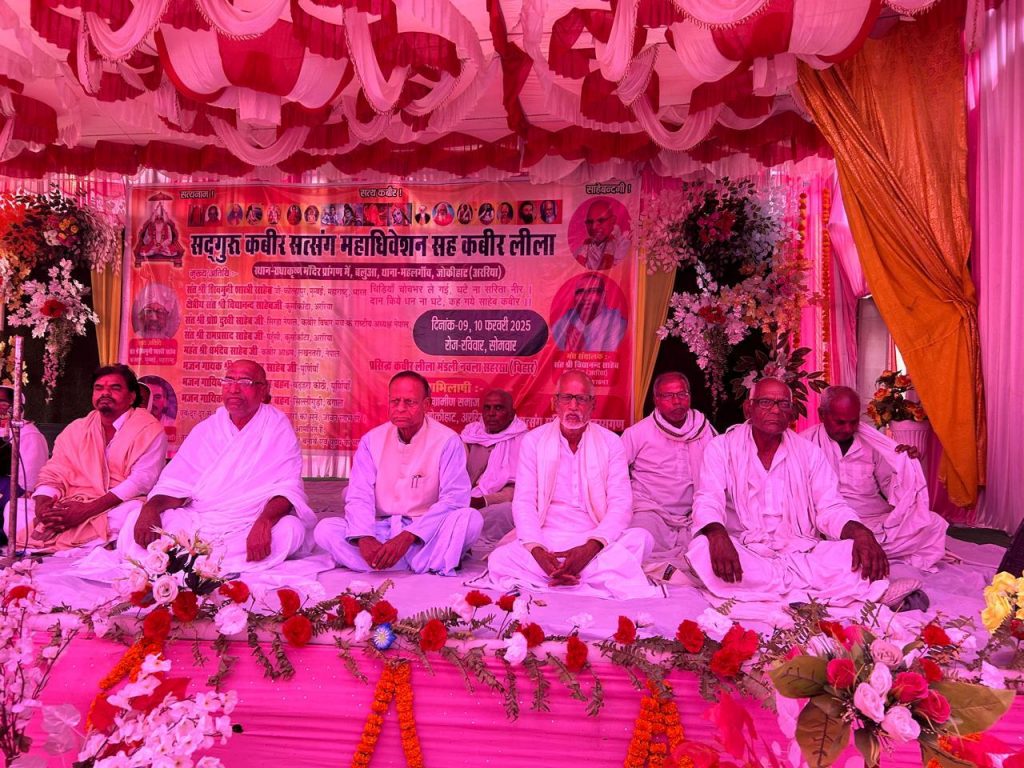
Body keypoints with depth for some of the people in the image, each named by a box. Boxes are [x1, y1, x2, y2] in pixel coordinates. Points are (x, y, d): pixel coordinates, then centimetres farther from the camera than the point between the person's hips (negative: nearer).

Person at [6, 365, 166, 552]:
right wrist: (42, 503, -15)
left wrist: (87, 510, -24)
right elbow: (54, 473, 9)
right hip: (72, 504, 5)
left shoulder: (149, 430, -5)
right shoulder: (77, 428, 13)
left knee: (134, 512, -37)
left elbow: (142, 480, -16)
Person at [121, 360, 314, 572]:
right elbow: (176, 484, 6)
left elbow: (289, 487, -12)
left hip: (249, 528, -2)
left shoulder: (278, 428, -2)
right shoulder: (205, 429, 10)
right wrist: (151, 507, -17)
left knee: (291, 529, -34)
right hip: (197, 522, 3)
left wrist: (265, 522, -33)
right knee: (138, 521, -17)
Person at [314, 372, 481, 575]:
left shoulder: (447, 441, -8)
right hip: (381, 530, 4)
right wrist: (364, 538, -25)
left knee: (470, 518, -29)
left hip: (427, 535, -4)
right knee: (325, 529, -20)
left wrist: (407, 537, -26)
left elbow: (454, 498, -16)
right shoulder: (371, 440, 3)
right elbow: (359, 496, -3)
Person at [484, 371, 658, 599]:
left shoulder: (611, 443, 5)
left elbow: (621, 505, -4)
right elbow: (524, 502, -1)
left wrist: (590, 549, -23)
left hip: (597, 543, 0)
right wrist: (537, 550, -21)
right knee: (499, 560, -29)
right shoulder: (533, 441, 6)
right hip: (546, 543, 0)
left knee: (640, 538, -28)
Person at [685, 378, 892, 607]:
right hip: (744, 553, -1)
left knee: (865, 559, -23)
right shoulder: (721, 448, 2)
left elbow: (830, 508, 5)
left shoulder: (809, 452, 11)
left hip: (801, 553, 2)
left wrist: (860, 533, -19)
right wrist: (718, 535, -34)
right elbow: (708, 501, -10)